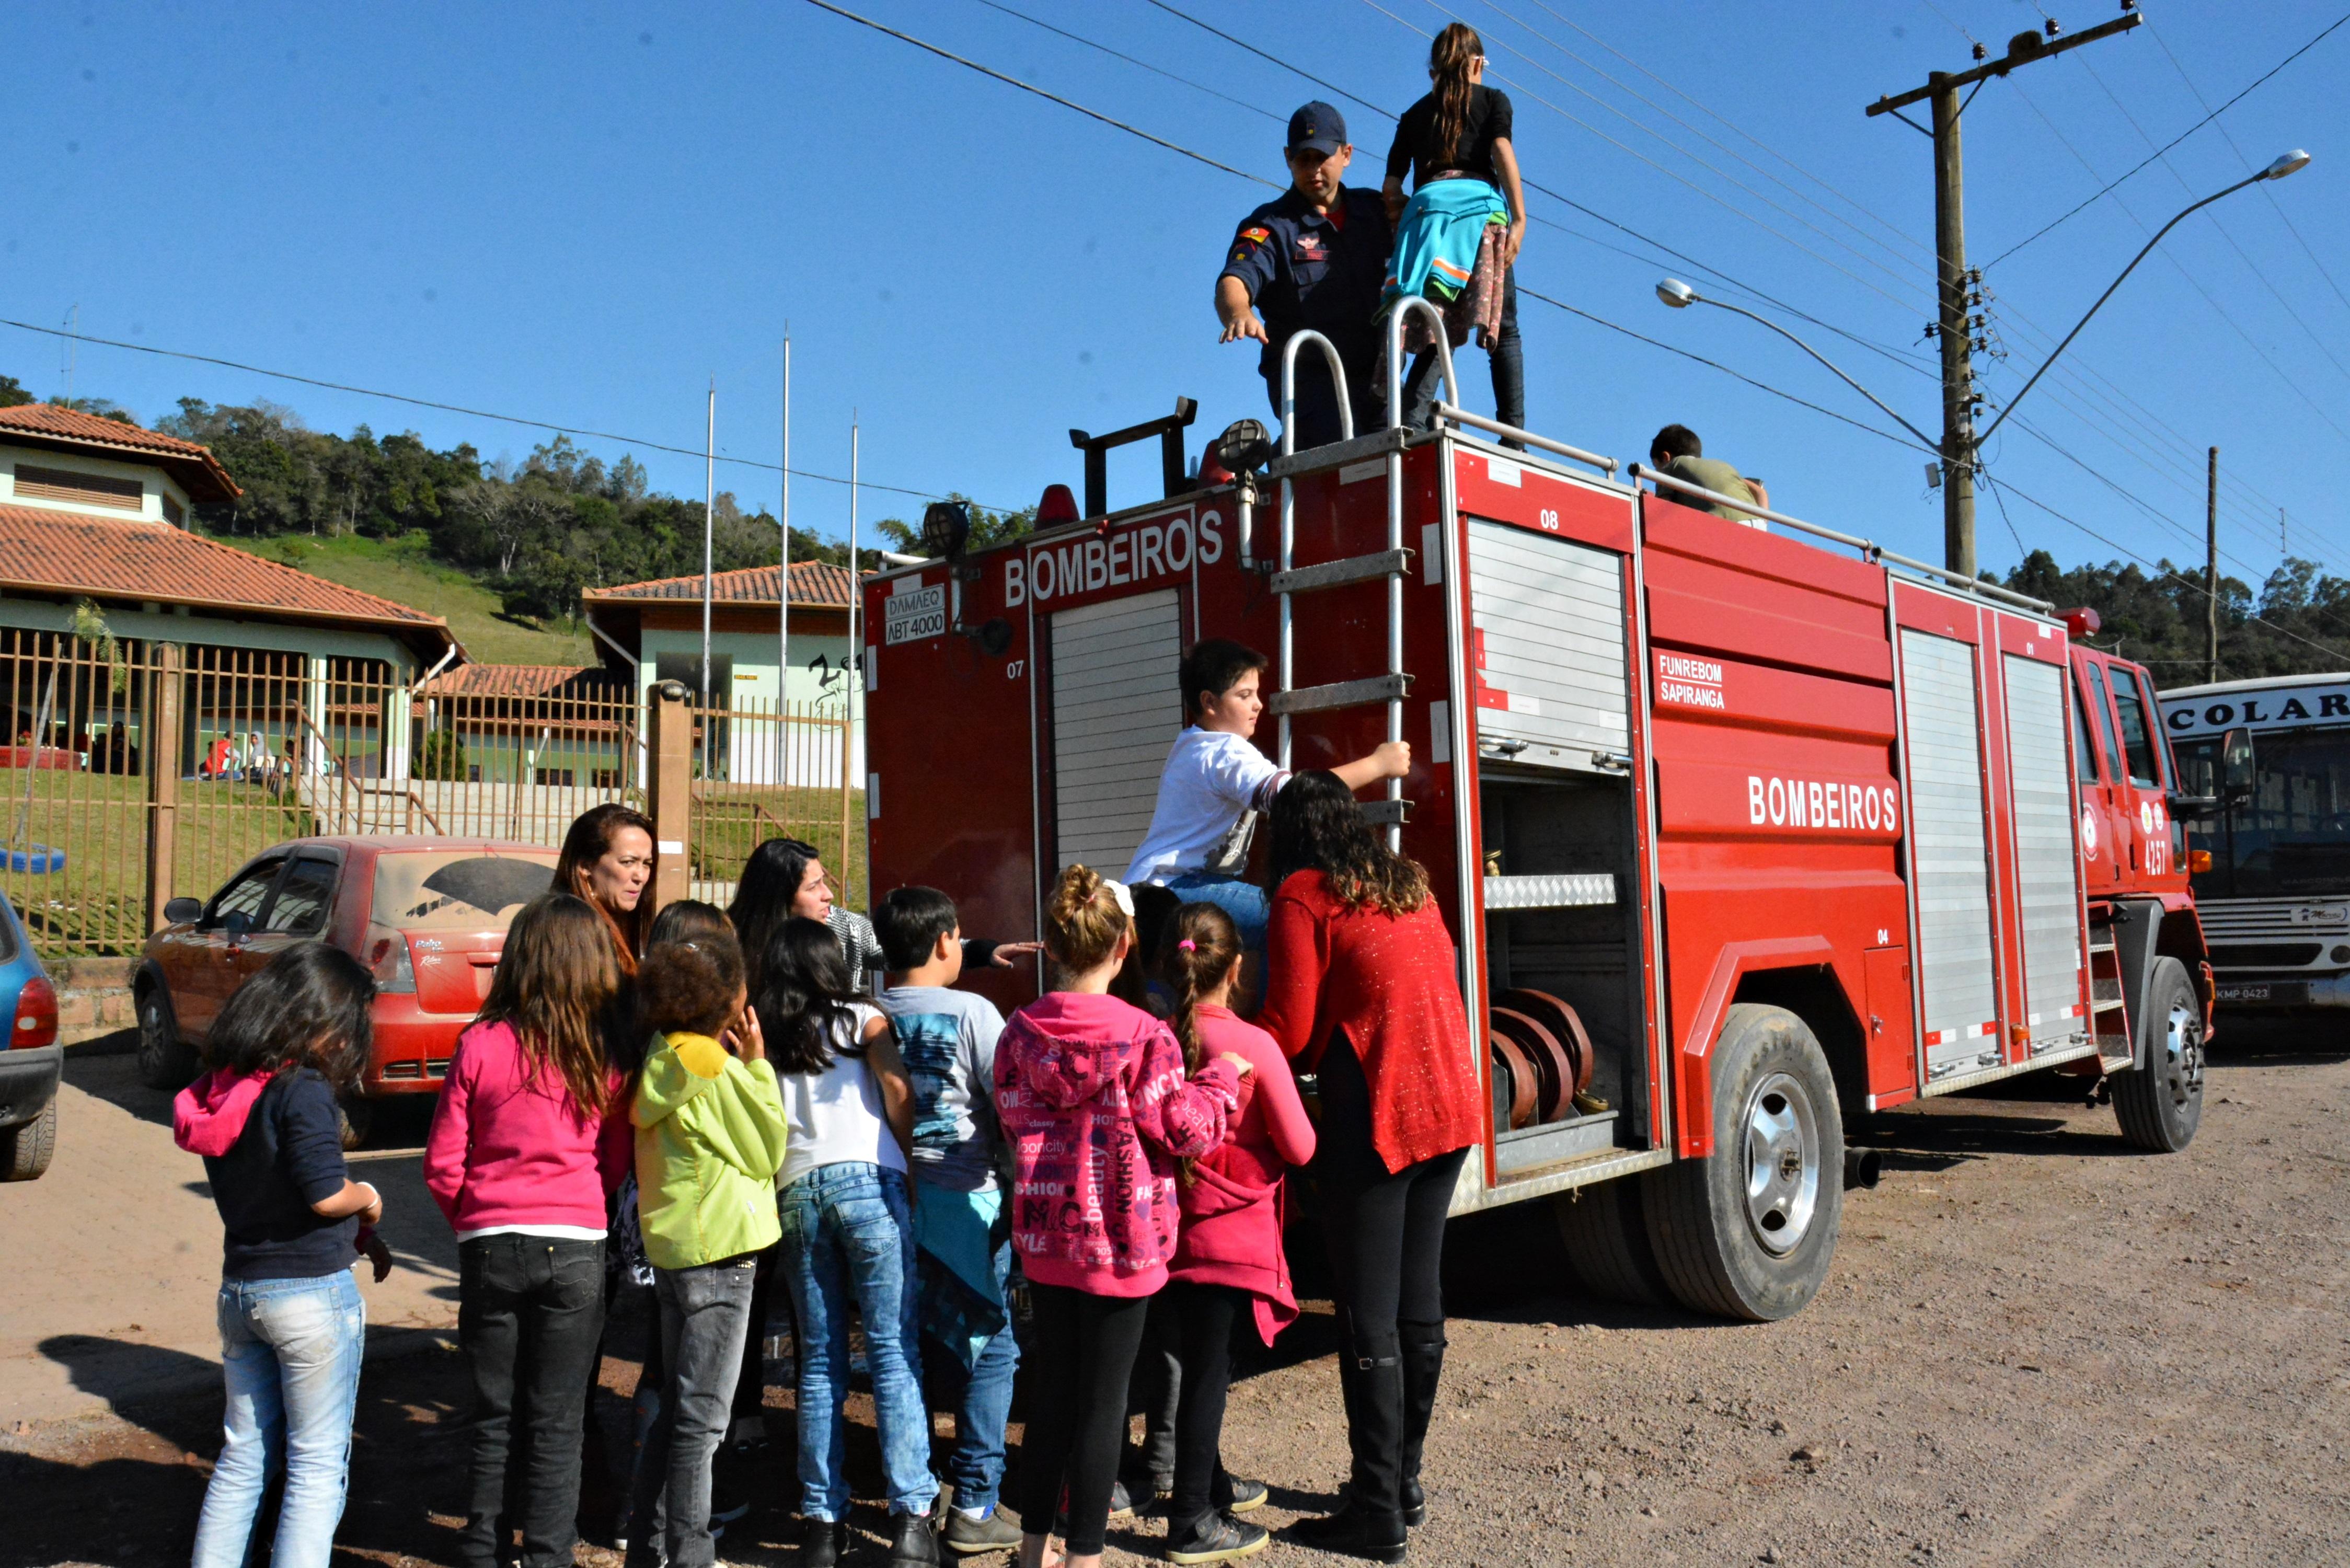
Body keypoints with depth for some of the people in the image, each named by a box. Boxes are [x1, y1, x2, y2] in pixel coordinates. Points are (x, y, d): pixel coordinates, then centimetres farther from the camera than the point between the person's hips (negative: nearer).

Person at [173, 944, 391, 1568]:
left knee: (244, 1454, 19)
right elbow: (327, 1194, -23)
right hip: (312, 1294, -8)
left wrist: (358, 1235, 9)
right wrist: (371, 1200, -1)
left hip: (240, 1288, 8)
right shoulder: (303, 1090, -20)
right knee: (317, 1466, 4)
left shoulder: (223, 1089, 6)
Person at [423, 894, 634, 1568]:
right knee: (556, 1423, 9)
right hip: (576, 1250, 0)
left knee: (493, 1416, 15)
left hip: (489, 1249, 1)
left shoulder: (480, 1045, -7)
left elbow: (442, 1164, -2)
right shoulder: (607, 1055, -6)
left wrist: (475, 1225, 14)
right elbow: (618, 1164, 2)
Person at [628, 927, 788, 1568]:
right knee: (701, 1418, 0)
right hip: (716, 1250, -9)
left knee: (676, 1408, 19)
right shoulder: (715, 1066, -17)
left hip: (673, 1246, 9)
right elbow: (767, 1151, -10)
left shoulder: (662, 1058, 9)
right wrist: (757, 1063, -6)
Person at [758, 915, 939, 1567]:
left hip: (796, 1192, 3)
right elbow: (898, 1091, -4)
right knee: (894, 1350, -2)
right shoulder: (861, 1018, 7)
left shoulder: (762, 1037, 16)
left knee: (820, 1361, 9)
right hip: (867, 1181, -3)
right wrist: (911, 1166, 4)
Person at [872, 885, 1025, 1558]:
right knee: (991, 1350, 6)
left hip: (895, 1194, 5)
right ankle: (974, 1508, 6)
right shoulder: (971, 1012, -10)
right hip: (965, 1200, -5)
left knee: (911, 1349, 16)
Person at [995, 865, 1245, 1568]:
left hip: (1045, 1237, 5)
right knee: (1103, 1400, 7)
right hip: (1120, 1237, -5)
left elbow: (1014, 1124, 6)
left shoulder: (1020, 1033, -2)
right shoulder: (1144, 1035, -16)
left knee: (1050, 1391, 18)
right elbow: (1184, 1132, -10)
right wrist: (1222, 1077, 4)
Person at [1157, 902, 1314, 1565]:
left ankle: (1209, 1481, 37)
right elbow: (1299, 1148, -11)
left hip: (1174, 1225, 5)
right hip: (1231, 1230, -5)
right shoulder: (1255, 1045, -17)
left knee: (1203, 1357, 20)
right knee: (1208, 1368, 3)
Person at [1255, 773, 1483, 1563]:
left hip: (1374, 1119, -8)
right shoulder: (1410, 885, 14)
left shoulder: (1305, 895, -8)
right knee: (1419, 1302, 17)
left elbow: (1288, 1029, -12)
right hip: (1450, 1110, 8)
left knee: (1369, 1319, 1)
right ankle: (1405, 1479, 30)